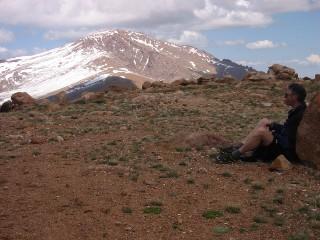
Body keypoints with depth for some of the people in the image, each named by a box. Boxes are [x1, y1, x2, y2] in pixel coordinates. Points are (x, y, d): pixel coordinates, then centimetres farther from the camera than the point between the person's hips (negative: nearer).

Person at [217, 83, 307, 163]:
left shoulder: (300, 115, -23)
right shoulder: (296, 111, 8)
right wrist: (272, 124, 6)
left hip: (287, 152, -11)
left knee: (261, 131, -26)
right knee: (264, 122, 9)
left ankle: (234, 155, -16)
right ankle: (238, 148, 2)